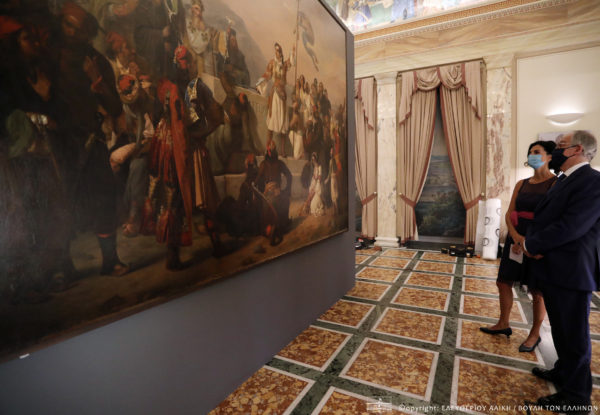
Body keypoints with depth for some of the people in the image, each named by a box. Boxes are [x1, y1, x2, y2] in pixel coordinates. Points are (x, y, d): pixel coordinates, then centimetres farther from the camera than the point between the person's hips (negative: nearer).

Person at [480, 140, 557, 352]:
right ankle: (503, 324, 28)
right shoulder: (521, 184, 9)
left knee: (537, 291, 6)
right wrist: (516, 236, -12)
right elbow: (509, 214, 5)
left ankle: (535, 334, 26)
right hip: (516, 238, 6)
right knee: (503, 282, 11)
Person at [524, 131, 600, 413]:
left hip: (570, 271, -9)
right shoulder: (564, 181, 14)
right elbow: (542, 217, 13)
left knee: (574, 335, 6)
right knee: (561, 330, 23)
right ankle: (564, 373, 42)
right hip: (551, 268, 9)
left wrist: (532, 245, -14)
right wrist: (530, 240, -6)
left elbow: (571, 227, -25)